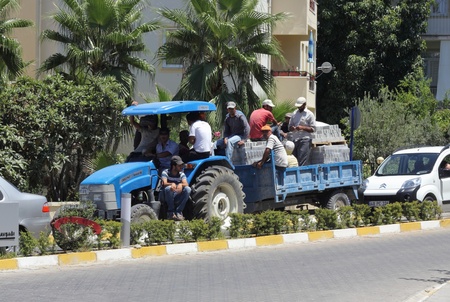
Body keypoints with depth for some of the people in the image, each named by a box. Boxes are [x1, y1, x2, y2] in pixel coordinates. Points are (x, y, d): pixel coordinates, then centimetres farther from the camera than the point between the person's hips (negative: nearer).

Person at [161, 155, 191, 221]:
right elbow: (164, 184, -24)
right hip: (168, 198, -3)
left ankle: (178, 212, -17)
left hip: (177, 198, 3)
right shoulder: (165, 172, -6)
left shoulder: (182, 174, 3)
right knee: (168, 188, -35)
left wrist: (181, 185, -40)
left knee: (188, 189, -24)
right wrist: (172, 184, -46)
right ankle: (171, 213, -21)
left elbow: (186, 184, -16)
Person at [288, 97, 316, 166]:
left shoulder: (309, 114, -2)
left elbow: (313, 129, -6)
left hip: (305, 140, -6)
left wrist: (302, 128, -19)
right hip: (295, 140, 6)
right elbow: (290, 126, 19)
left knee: (303, 162, -11)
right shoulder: (295, 113, 15)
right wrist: (292, 128, -5)